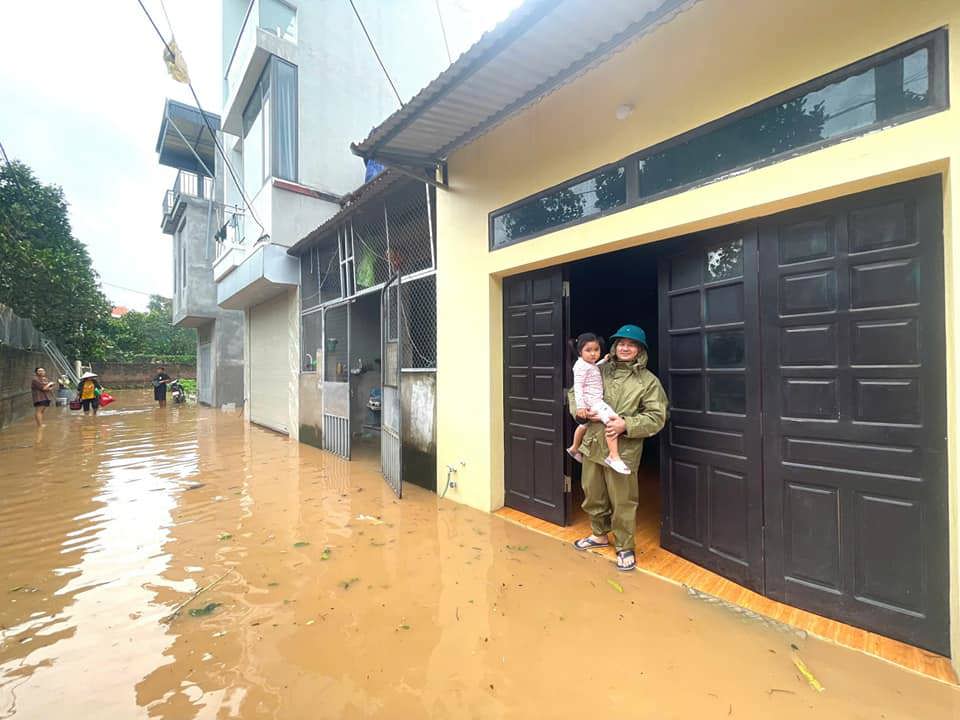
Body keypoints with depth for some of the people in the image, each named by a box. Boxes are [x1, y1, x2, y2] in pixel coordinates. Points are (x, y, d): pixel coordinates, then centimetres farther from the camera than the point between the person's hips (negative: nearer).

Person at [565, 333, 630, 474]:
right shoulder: (581, 366, -17)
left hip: (595, 400, 11)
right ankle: (613, 457, -25)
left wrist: (604, 361, 22)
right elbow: (578, 387, -22)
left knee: (584, 425, 29)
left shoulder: (591, 364, 11)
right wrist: (580, 406, -28)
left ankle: (574, 448, 50)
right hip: (591, 401, -11)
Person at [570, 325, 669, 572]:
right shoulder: (601, 371, 7)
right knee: (593, 495, 19)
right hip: (592, 445, 4)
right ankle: (599, 534, 43)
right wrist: (581, 410, -8)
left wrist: (626, 425, -21)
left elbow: (656, 418, -8)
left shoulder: (649, 381, -3)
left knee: (623, 502, 7)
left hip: (623, 451, -4)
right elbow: (575, 392, 13)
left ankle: (625, 548, 28)